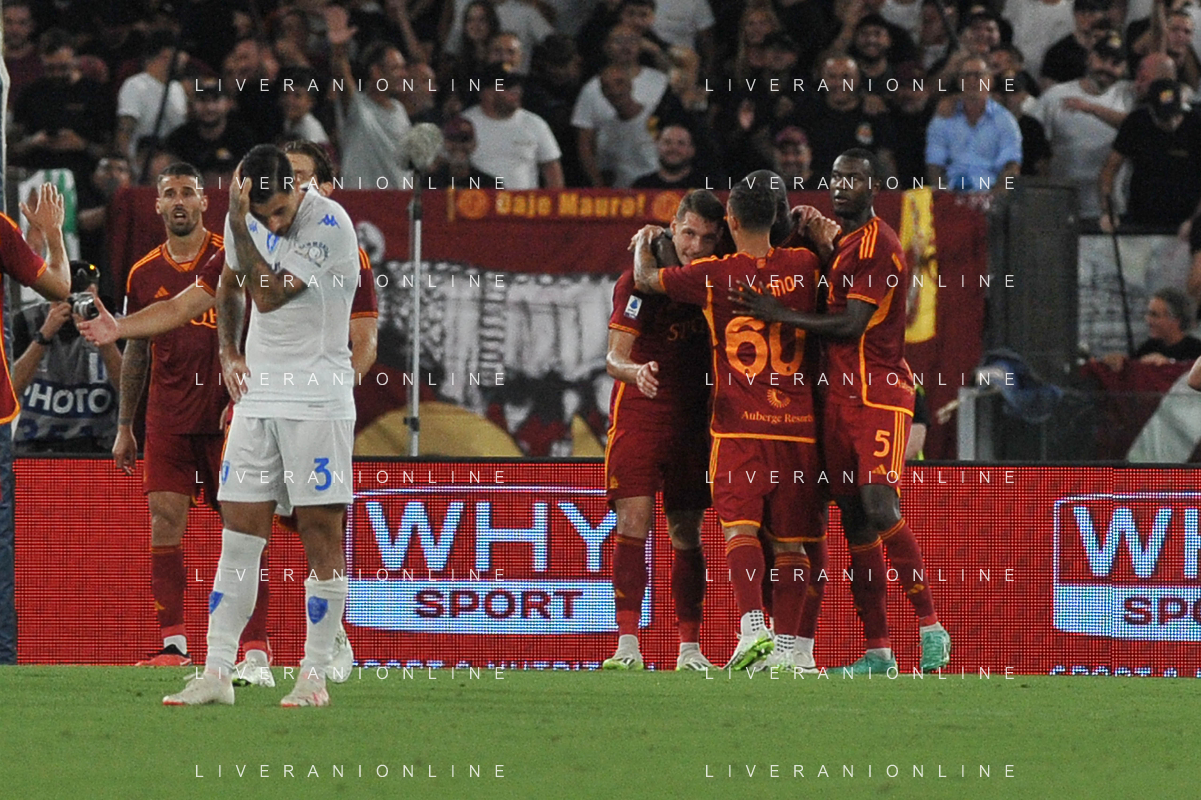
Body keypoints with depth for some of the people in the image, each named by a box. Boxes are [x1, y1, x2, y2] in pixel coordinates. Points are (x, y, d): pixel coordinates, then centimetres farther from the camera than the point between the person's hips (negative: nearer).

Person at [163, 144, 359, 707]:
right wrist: (228, 352, 11)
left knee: (321, 535, -4)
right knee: (239, 535, 3)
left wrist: (238, 223, -20)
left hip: (317, 401, -6)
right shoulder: (246, 219, 6)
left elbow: (268, 295, -21)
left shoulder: (329, 224, -15)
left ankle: (314, 676, 0)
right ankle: (216, 675, 4)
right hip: (257, 396, 6)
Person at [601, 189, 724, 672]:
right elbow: (615, 356, -12)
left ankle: (690, 648, 9)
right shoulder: (638, 282, -8)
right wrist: (634, 370, -34)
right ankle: (628, 644, -14)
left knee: (686, 532, 6)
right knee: (633, 522, -12)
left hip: (692, 421, 3)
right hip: (638, 414, -3)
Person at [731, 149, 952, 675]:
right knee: (855, 524, 6)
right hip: (839, 397, 9)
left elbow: (851, 326, -15)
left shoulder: (878, 245, -10)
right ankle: (876, 651, 7)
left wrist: (782, 316, -13)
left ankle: (931, 627, -14)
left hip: (879, 396, -9)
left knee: (880, 508, -20)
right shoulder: (837, 241, 19)